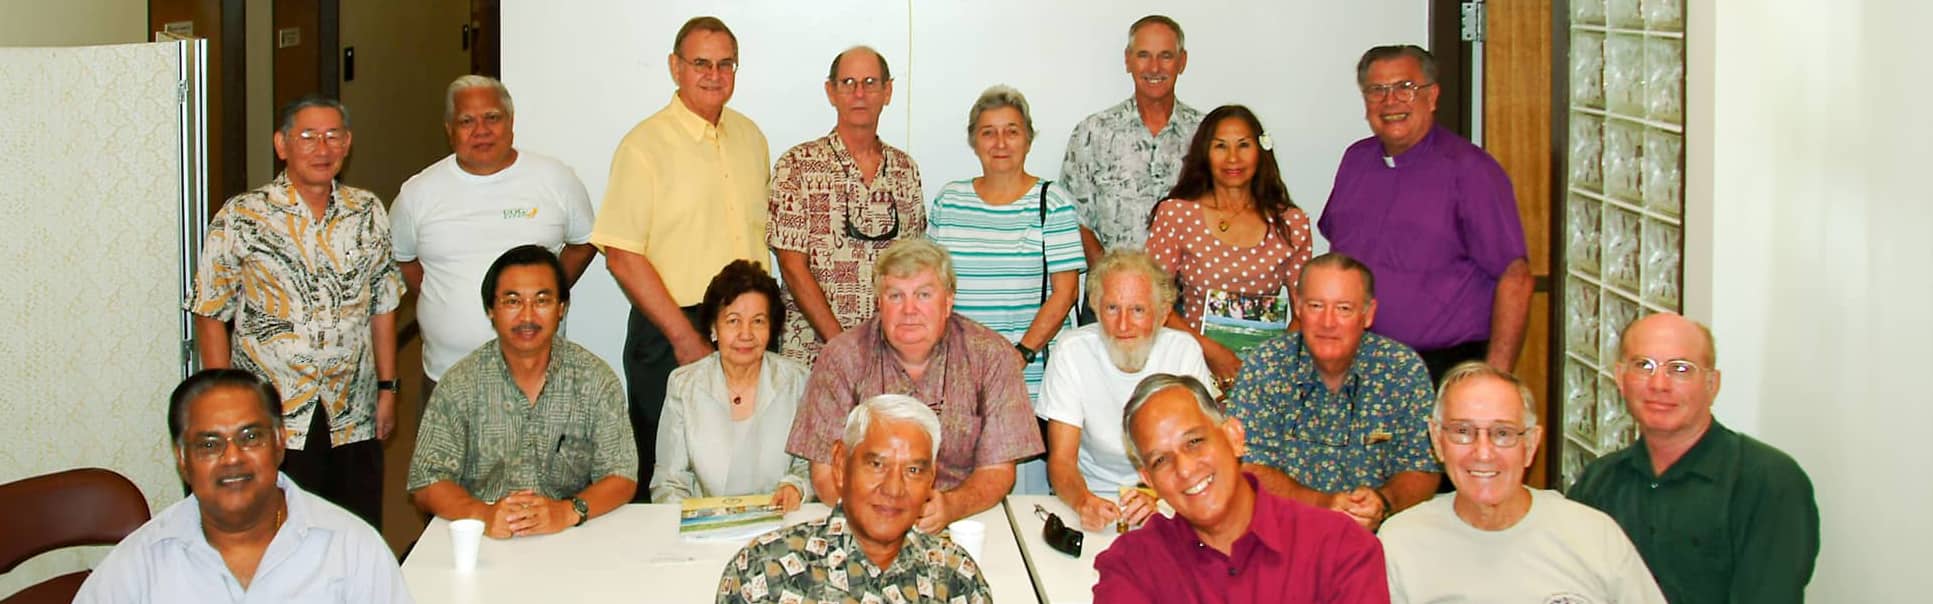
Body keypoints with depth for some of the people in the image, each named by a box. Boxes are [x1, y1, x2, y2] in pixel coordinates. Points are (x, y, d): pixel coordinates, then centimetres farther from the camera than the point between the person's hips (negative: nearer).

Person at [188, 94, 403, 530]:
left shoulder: (368, 212, 7)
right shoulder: (240, 219, -4)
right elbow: (211, 319, -2)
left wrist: (388, 388, 9)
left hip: (353, 420, 3)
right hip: (270, 425, -3)